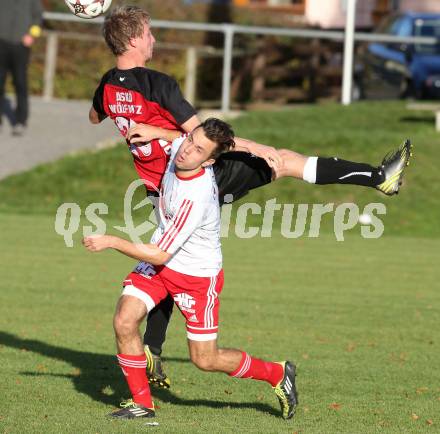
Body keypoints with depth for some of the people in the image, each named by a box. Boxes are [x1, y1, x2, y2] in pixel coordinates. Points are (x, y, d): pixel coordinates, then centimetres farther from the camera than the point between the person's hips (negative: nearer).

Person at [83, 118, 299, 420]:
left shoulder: (197, 198, -34)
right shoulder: (178, 148, -14)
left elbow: (160, 255, -29)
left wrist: (112, 242, -25)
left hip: (198, 275, -7)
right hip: (158, 264, 7)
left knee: (205, 360, 2)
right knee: (124, 322, -13)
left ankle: (277, 374, 26)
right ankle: (142, 403, 2)